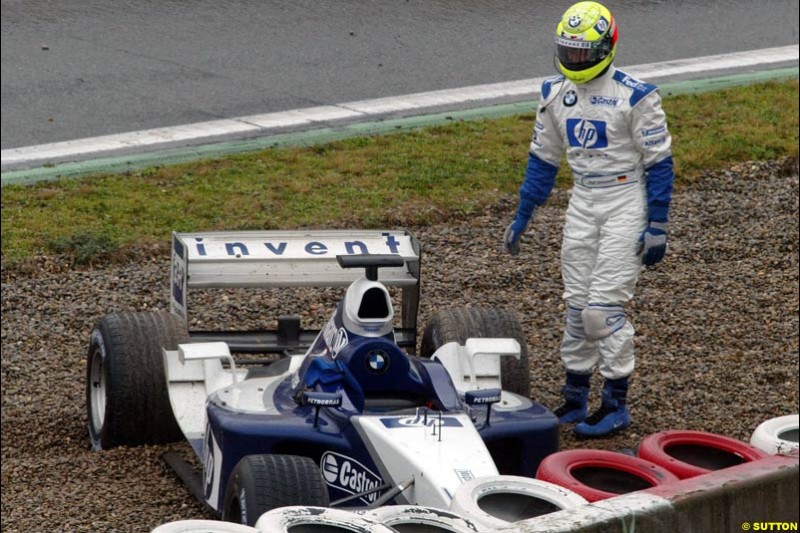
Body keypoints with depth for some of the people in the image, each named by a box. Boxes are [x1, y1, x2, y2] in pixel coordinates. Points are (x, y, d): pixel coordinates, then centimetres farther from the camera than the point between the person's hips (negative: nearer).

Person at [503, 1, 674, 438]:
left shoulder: (635, 97, -13)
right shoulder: (555, 94, 5)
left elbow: (659, 163, -10)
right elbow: (542, 159, 14)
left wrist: (657, 227, -12)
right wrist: (521, 218, 14)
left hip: (626, 201, -6)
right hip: (582, 202, 6)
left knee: (604, 308, -10)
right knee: (577, 305, 8)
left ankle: (616, 405, 1)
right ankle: (574, 400, 18)